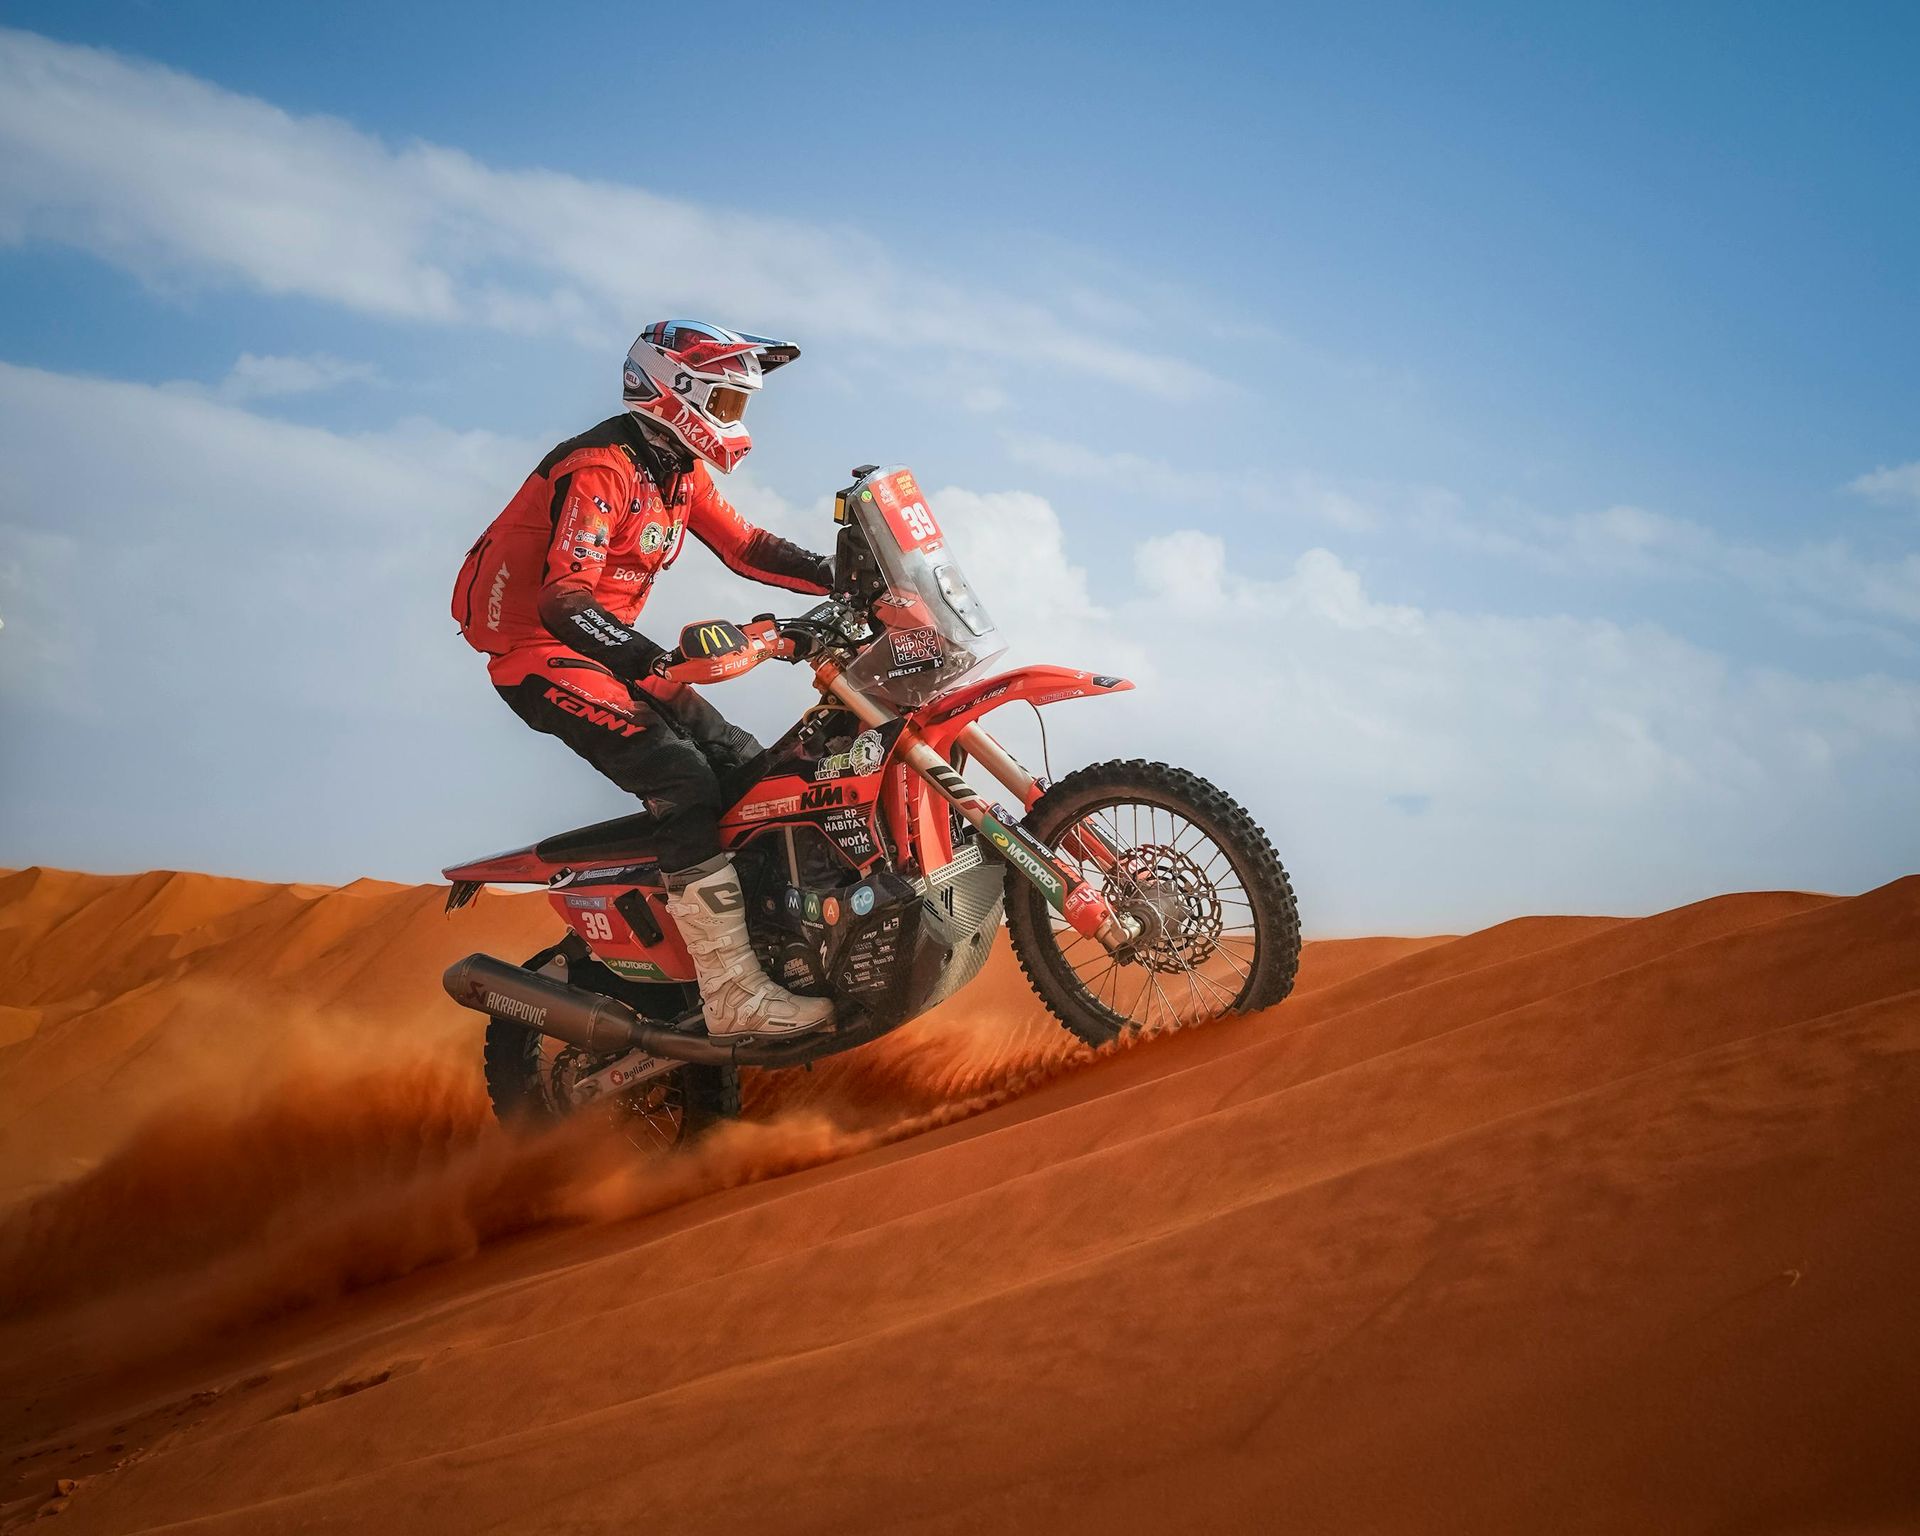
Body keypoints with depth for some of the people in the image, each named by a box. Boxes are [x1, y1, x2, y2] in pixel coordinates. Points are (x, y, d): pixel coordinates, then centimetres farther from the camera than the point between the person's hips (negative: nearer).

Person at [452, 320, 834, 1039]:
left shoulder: (682, 471, 9)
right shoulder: (599, 468, -21)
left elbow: (743, 545, 11)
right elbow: (563, 599, -30)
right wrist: (644, 657, -47)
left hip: (611, 647, 10)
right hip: (543, 652, -10)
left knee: (741, 763, 1)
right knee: (681, 778, -25)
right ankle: (733, 996, -28)